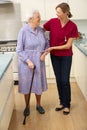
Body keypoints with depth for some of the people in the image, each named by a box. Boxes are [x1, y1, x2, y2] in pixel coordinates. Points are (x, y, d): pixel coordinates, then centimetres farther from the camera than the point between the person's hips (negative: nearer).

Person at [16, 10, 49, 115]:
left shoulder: (40, 30, 0)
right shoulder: (23, 31, -14)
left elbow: (46, 44, 10)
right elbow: (19, 50, -13)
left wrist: (44, 53, -8)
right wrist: (28, 61, -22)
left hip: (39, 62, 4)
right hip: (26, 62, -4)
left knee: (39, 84, 15)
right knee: (26, 84, 9)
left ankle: (38, 105, 35)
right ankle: (27, 106, 30)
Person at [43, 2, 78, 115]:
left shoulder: (73, 26, -16)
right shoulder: (52, 22, -9)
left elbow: (68, 45, -15)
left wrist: (53, 48, -17)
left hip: (66, 57, -3)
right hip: (54, 56, 3)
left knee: (65, 81, 0)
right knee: (58, 80, 11)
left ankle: (67, 104, 17)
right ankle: (62, 102, 27)